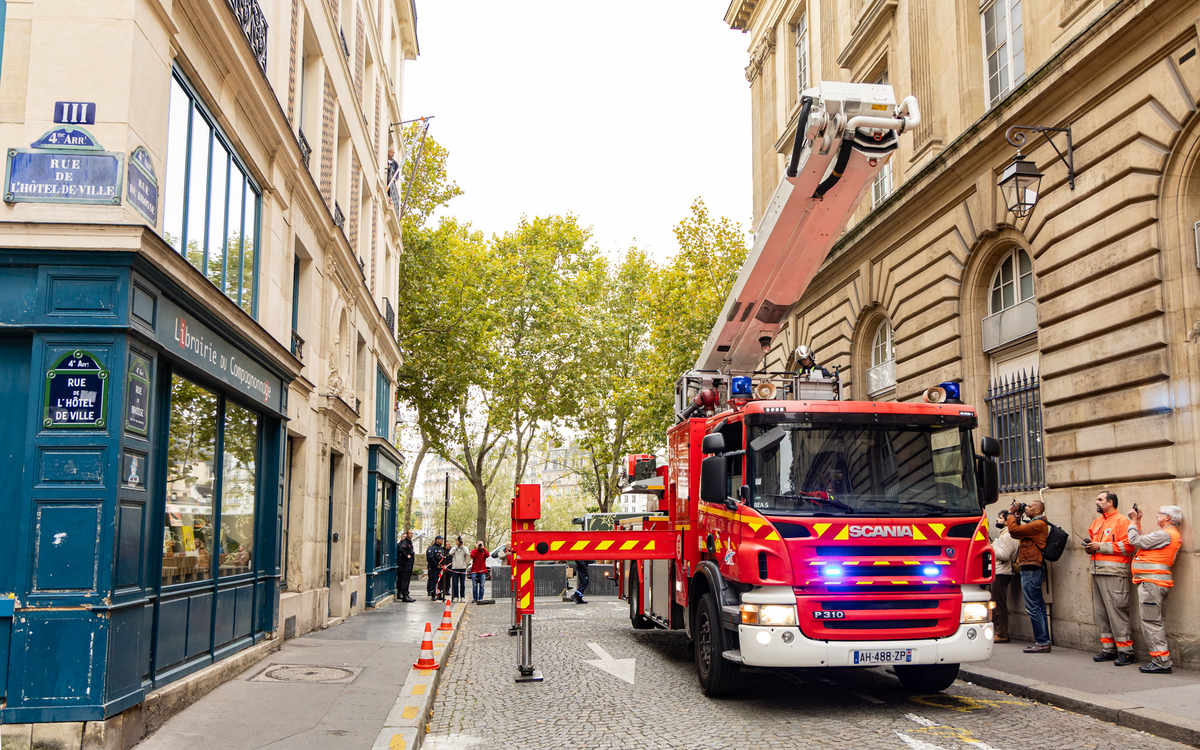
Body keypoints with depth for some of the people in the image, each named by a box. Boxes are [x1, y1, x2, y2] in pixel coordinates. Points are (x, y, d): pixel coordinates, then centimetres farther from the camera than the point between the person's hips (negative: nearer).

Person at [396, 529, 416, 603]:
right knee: (404, 579, -9)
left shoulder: (410, 542, 19)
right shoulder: (404, 542, -11)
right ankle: (405, 596, -11)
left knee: (407, 579, 13)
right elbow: (401, 549, -29)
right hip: (405, 564, -10)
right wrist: (407, 555, -23)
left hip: (410, 564, 10)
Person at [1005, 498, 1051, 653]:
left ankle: (1042, 643, -7)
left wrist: (1011, 513, -8)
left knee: (1033, 607, -9)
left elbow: (1014, 530, -20)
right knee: (1038, 607, 12)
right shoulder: (1034, 524, 19)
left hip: (1031, 569, -11)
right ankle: (1043, 642, 16)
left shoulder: (1039, 524, -14)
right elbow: (1016, 534, 21)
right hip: (1030, 569, 11)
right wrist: (1017, 516, 15)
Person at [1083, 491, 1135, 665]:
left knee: (1116, 611, -9)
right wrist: (1089, 547, 7)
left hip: (1114, 573, -8)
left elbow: (1127, 546, -15)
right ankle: (1108, 649, 15)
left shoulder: (1121, 521, -6)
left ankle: (1126, 651, -4)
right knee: (1101, 612, 8)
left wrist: (1101, 547, -15)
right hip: (1097, 572, 8)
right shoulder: (1097, 521, 20)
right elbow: (1091, 539, 30)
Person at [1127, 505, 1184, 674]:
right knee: (1157, 623, 12)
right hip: (1157, 582, 11)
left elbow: (1136, 541, -13)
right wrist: (1138, 522, 24)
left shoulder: (1165, 535, -15)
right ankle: (1161, 660, 16)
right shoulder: (1172, 534, 19)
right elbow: (1143, 542, 23)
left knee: (1151, 623, -9)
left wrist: (1133, 521, 0)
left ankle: (1162, 662, -9)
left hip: (1152, 582, -11)